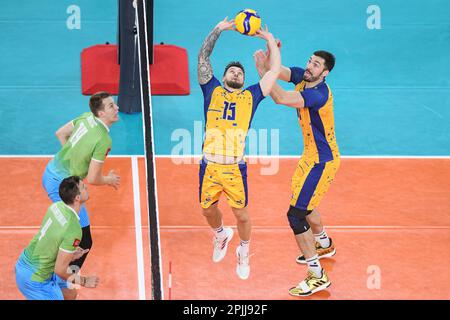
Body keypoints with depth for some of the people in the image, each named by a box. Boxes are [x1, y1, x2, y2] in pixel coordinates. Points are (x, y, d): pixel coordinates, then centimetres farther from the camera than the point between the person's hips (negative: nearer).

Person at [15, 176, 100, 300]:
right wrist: (83, 281, -8)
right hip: (34, 280, -9)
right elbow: (60, 270, -22)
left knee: (70, 294, 23)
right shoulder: (74, 230, -31)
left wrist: (69, 255, 14)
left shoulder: (57, 206, -8)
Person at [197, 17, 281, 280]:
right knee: (208, 209, 13)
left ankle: (244, 253, 31)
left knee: (241, 214, 4)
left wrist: (270, 39, 21)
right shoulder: (212, 90, 12)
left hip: (236, 167, -1)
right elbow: (203, 57, 8)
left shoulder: (251, 96, 12)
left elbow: (276, 69, 15)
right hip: (210, 165, 1)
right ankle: (222, 235, 46)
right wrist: (219, 29, 4)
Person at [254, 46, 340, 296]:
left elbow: (281, 98, -42)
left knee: (296, 214, -12)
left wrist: (261, 70, -38)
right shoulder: (302, 77, -3)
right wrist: (270, 53, -32)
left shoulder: (319, 94, -30)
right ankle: (324, 245, 55)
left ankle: (317, 276, -4)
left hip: (322, 161, -10)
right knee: (303, 203, 29)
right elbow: (275, 70, -11)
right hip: (312, 155, 10)